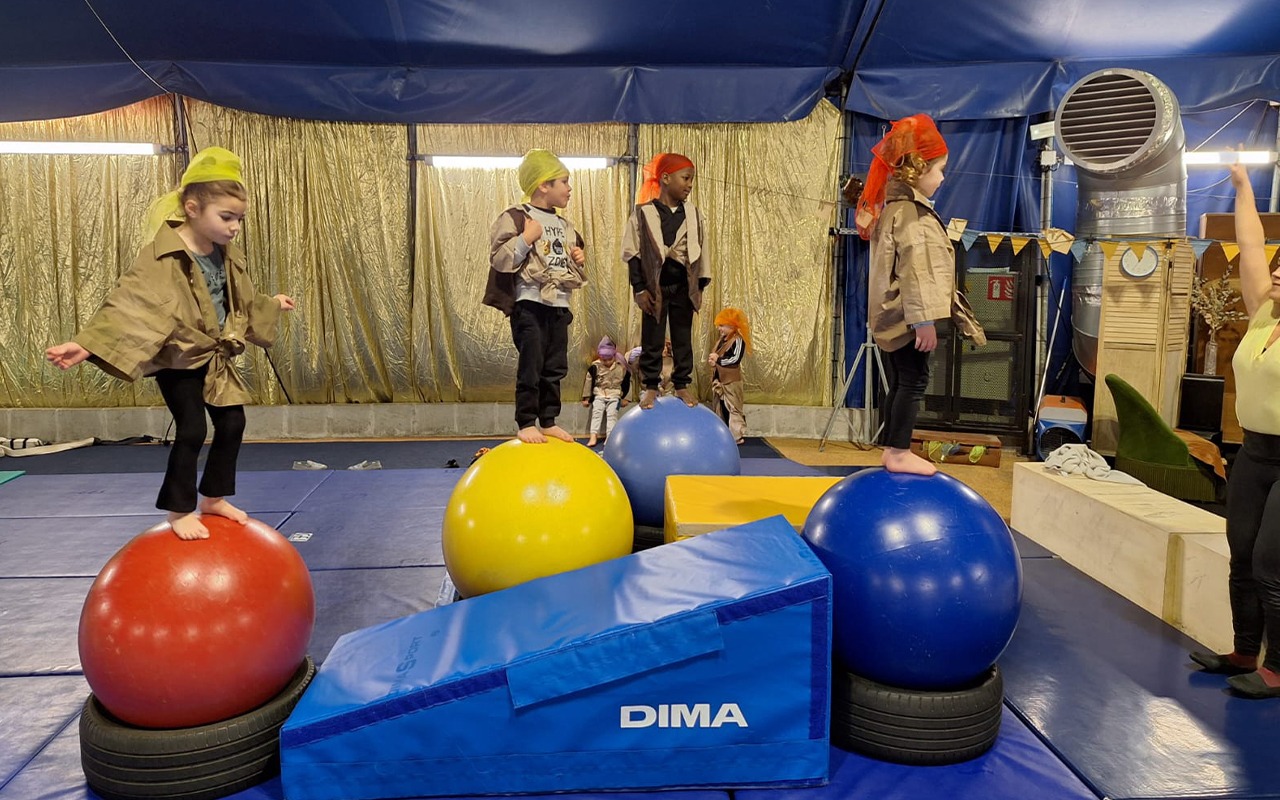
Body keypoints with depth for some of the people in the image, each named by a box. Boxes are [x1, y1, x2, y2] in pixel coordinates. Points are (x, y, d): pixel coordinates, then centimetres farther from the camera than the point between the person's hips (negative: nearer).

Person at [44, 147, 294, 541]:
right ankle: (179, 510, 9)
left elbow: (240, 302, 21)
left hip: (215, 358, 7)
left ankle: (214, 498, 25)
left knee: (232, 424, 8)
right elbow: (131, 304, -30)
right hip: (178, 360, -7)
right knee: (192, 430, -8)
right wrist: (87, 344, -41)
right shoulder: (162, 256, -22)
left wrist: (271, 305, 36)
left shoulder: (228, 256, 2)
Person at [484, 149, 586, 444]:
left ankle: (548, 421, 20)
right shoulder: (515, 218, -7)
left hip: (559, 305, 7)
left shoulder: (564, 225, 16)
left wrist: (580, 259, 7)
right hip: (530, 304, -7)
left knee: (555, 368, 10)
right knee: (531, 366, -6)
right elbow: (499, 260, -15)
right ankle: (526, 424, 4)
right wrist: (526, 239, -23)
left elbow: (572, 263, 28)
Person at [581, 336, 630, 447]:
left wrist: (624, 398, 10)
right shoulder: (595, 367, -5)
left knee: (612, 414, -16)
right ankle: (593, 436, -23)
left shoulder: (621, 368, -1)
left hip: (614, 396, 0)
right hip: (599, 395, 0)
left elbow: (626, 383, 9)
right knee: (596, 412, -17)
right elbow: (588, 382, 1)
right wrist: (586, 398, 4)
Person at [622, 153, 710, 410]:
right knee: (652, 339, 4)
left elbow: (701, 253, 9)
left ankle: (681, 384, 19)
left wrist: (700, 287, 6)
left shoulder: (694, 215, 5)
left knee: (683, 338, 9)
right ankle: (651, 386, 14)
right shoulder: (643, 213, -4)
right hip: (655, 286, -3)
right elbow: (632, 253, -5)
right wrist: (639, 288, -8)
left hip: (683, 286, 3)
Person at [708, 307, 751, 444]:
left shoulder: (738, 340, -15)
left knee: (733, 408, -6)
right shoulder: (722, 339, 12)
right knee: (722, 408, 15)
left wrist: (718, 359, -19)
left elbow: (735, 359, -24)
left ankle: (737, 436, -2)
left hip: (731, 381, -9)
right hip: (719, 379, 9)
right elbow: (716, 355, 17)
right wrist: (711, 359, -6)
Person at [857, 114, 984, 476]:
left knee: (902, 382, 14)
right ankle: (899, 453, -1)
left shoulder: (895, 205, 17)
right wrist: (924, 319, -24)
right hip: (908, 315, -10)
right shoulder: (909, 211, -16)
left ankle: (893, 448, 20)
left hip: (894, 315, 10)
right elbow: (914, 269, -22)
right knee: (914, 381, -5)